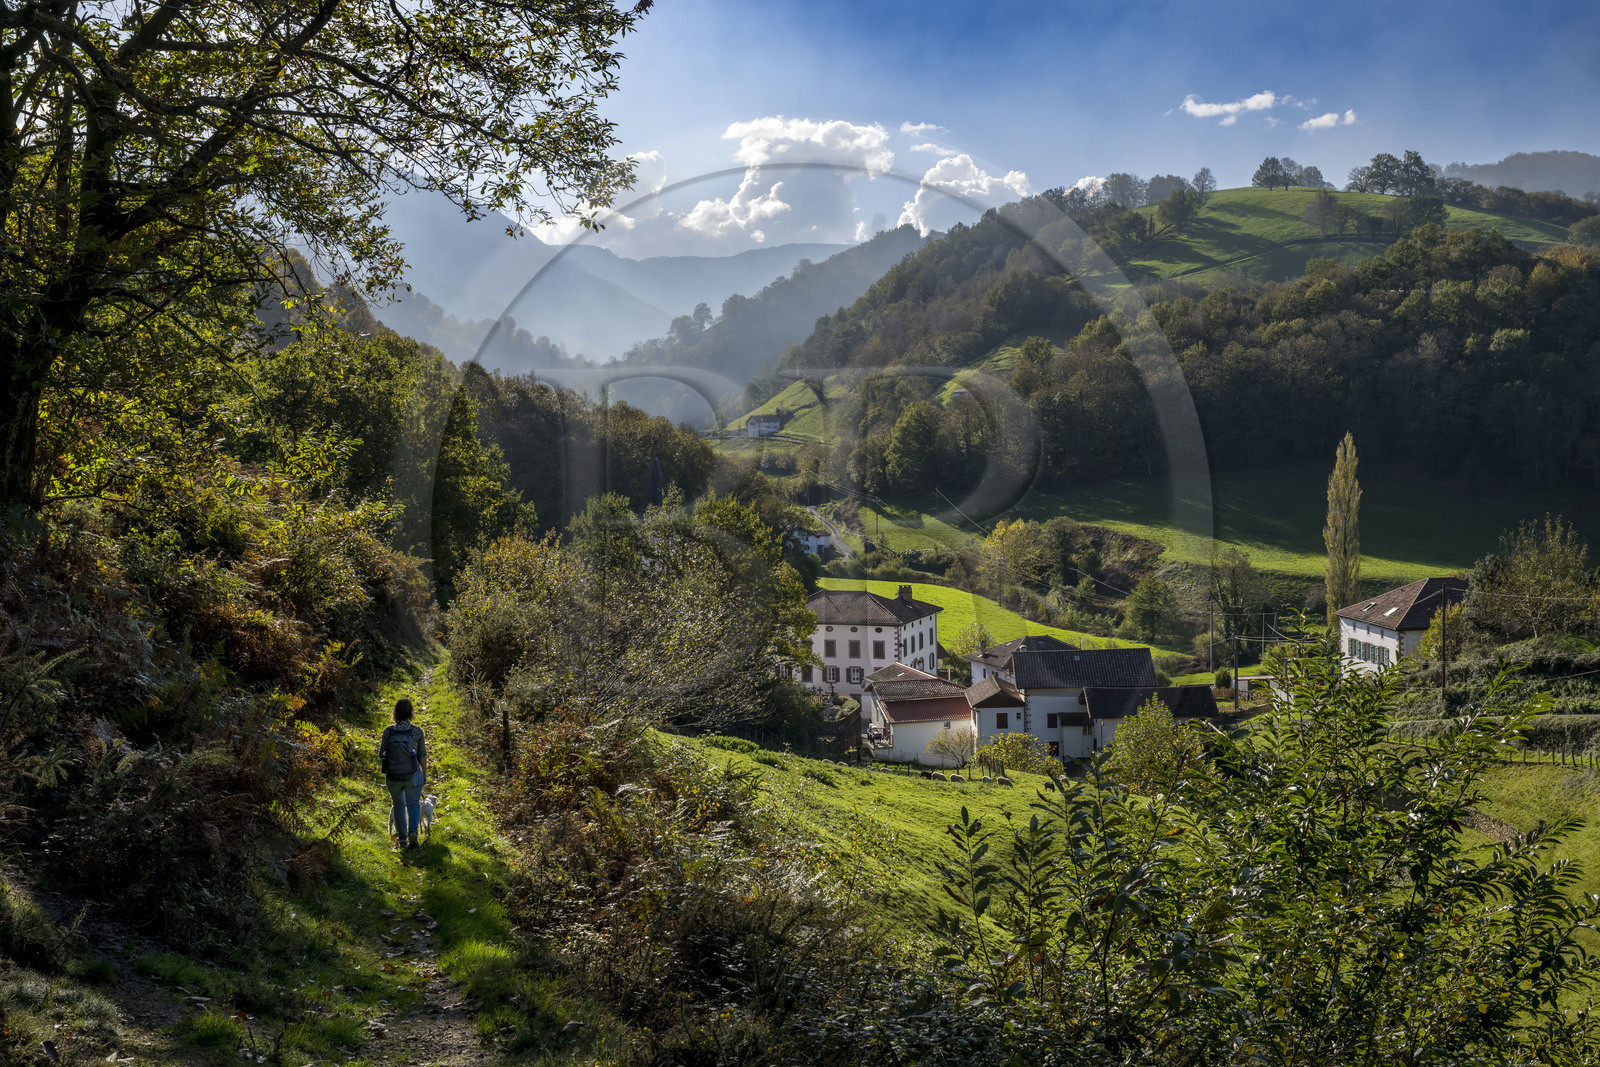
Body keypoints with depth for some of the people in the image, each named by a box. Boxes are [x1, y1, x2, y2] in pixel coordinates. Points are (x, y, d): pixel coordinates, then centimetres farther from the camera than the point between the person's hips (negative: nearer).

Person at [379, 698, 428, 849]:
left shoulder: (388, 731, -12)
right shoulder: (417, 731, -15)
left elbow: (381, 755, -5)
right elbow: (422, 755, -8)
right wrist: (424, 773, 7)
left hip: (392, 776, 2)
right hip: (412, 777, -2)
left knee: (398, 804, 23)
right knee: (413, 804, 15)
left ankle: (402, 838, 22)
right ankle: (413, 831, -10)